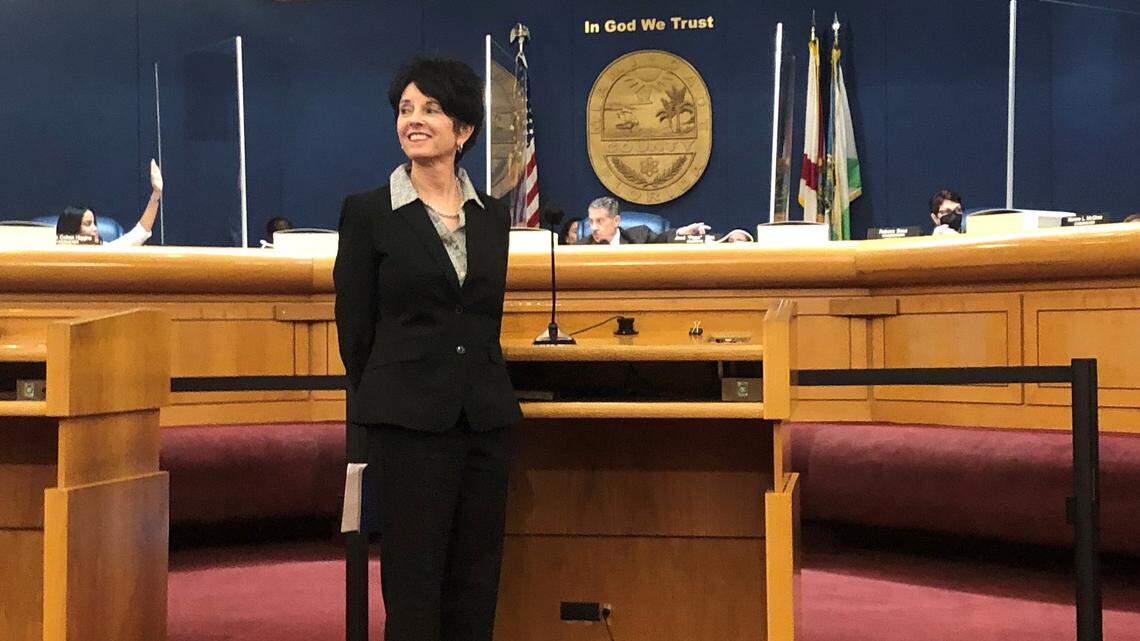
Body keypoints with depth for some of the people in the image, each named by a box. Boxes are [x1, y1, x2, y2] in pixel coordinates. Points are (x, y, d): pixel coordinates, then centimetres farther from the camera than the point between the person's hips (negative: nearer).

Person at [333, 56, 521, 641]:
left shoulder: (492, 216, 10)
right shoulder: (367, 213, -3)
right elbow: (354, 328, 1)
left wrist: (483, 391, 15)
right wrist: (384, 407, 7)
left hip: (484, 418, 4)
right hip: (409, 423, -4)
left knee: (476, 592, 8)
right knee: (414, 592, 0)